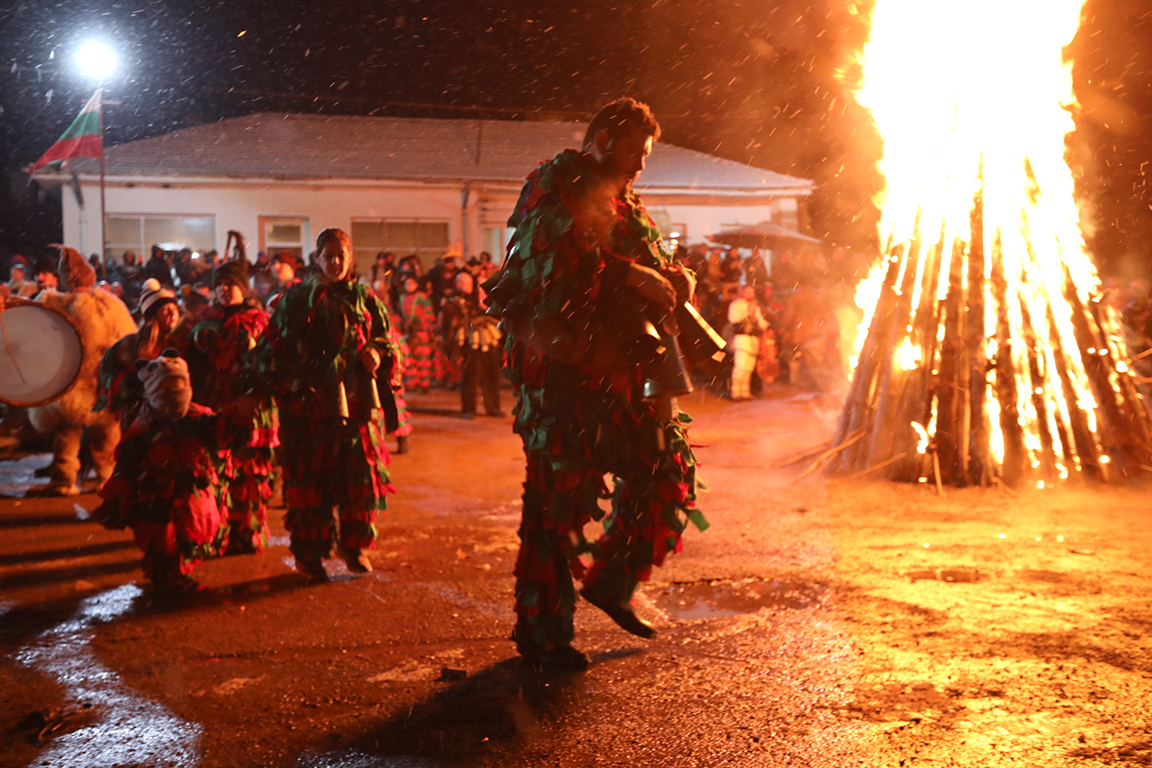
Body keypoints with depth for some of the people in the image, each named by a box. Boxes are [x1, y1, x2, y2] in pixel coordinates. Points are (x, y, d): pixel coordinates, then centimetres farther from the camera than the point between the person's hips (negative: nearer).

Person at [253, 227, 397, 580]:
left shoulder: (364, 299, 11)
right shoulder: (297, 299, 5)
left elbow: (387, 340, 16)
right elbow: (271, 349, 5)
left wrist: (377, 352, -5)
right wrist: (287, 382, -8)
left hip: (357, 401, 2)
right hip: (309, 402, -2)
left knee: (360, 472, 0)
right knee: (309, 478, -1)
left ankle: (354, 545, 19)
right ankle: (309, 554, 10)